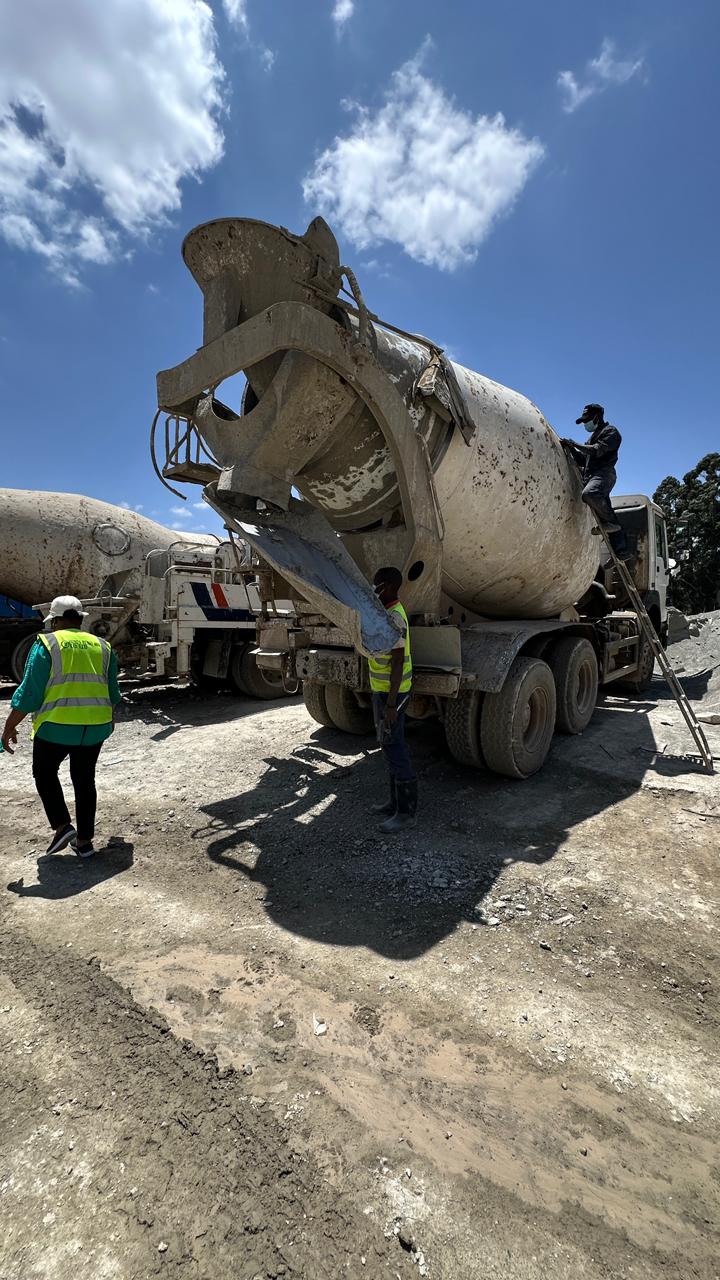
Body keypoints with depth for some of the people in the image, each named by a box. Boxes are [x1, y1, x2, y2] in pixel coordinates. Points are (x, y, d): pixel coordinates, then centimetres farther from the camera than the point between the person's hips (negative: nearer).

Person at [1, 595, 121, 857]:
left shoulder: (47, 644, -5)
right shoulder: (102, 647, 8)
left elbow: (29, 693, -9)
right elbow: (112, 693, 15)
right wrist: (109, 719, 31)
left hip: (57, 727, -4)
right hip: (95, 727, 4)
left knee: (44, 773, 20)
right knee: (84, 780, 15)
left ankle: (62, 826, 9)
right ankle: (84, 840, 20)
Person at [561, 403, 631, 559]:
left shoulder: (610, 432, 4)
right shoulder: (594, 436, 31)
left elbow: (597, 451, -13)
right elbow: (583, 460, 27)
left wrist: (575, 444, -14)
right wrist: (571, 448, 14)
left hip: (603, 473, -9)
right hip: (591, 475, 10)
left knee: (590, 493, -39)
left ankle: (610, 522, -22)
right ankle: (621, 551, 6)